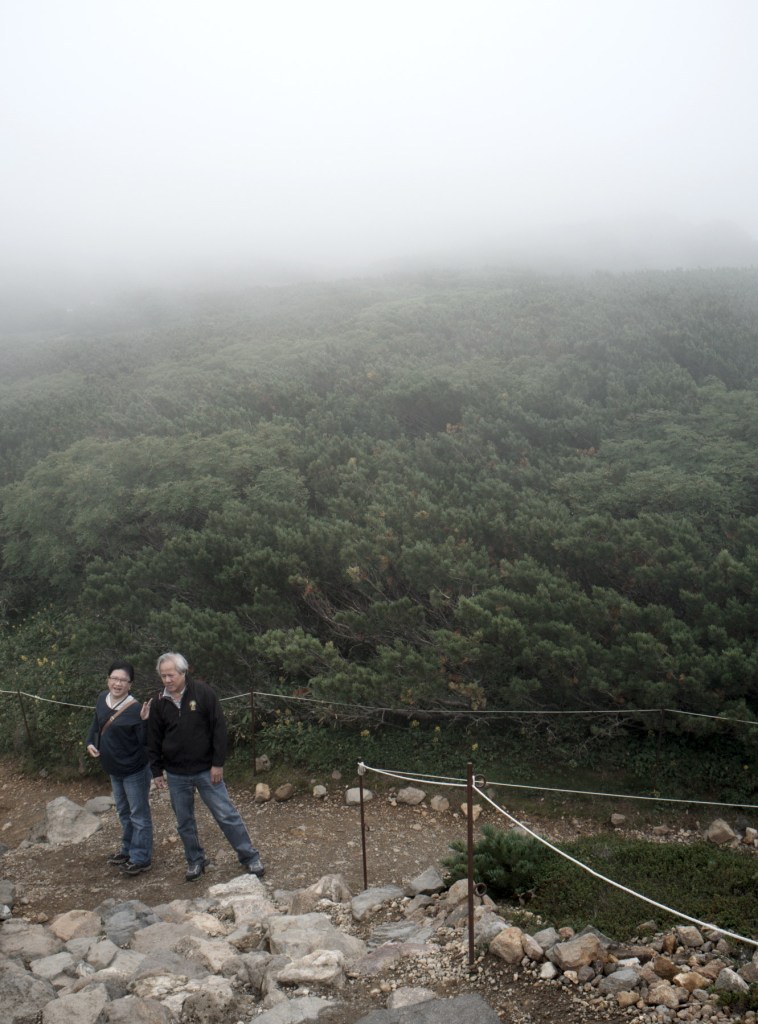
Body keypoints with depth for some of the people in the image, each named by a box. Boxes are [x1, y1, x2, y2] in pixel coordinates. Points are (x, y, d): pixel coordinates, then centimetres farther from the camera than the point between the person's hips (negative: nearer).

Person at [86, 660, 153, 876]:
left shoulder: (135, 709, -25)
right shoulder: (102, 698, -4)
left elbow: (145, 741, -24)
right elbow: (96, 722, 13)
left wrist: (145, 720, -39)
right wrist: (90, 742, -2)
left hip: (135, 770, -8)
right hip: (114, 769, 8)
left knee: (139, 815, 5)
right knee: (123, 812, 24)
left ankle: (141, 859, 16)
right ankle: (128, 849, 42)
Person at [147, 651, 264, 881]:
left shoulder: (203, 693, -10)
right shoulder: (159, 704, 1)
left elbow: (219, 729, -10)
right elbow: (153, 740, 10)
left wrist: (218, 763, -12)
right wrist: (156, 771, 7)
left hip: (206, 769, -3)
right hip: (176, 774, 3)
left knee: (227, 815, -1)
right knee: (184, 822, 11)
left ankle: (250, 858, 10)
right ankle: (195, 861, 28)